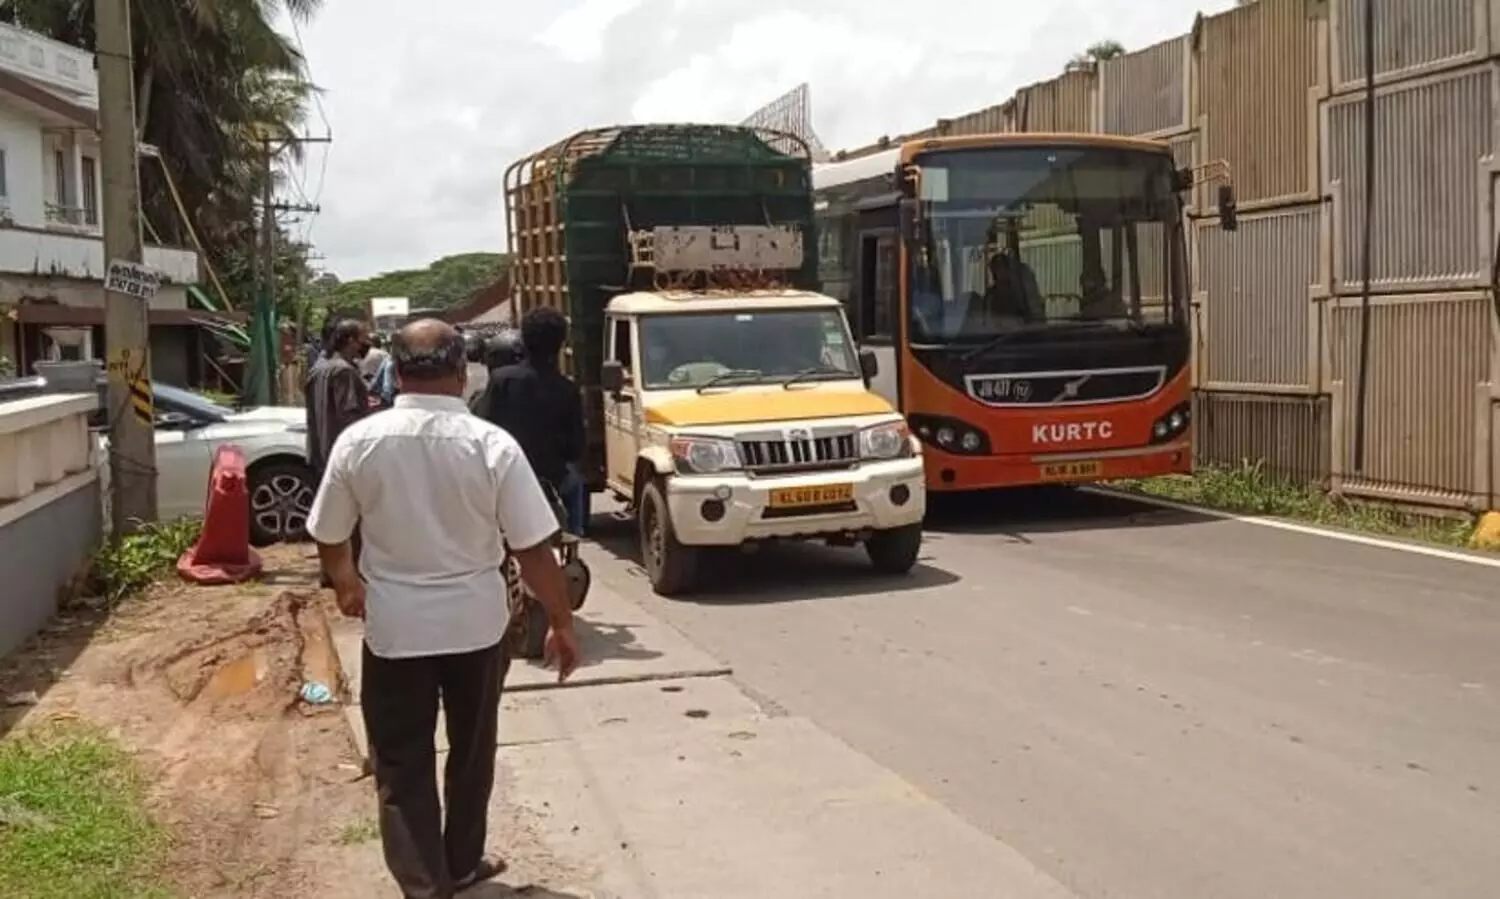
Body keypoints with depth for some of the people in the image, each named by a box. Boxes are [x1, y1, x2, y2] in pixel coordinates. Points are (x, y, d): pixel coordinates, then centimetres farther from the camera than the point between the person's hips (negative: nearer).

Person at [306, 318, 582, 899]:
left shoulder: (358, 441, -9)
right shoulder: (492, 444, -14)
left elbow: (329, 536, 3)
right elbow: (533, 549, -13)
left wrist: (347, 585, 24)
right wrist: (561, 622, -1)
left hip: (393, 626, 0)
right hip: (475, 622, 1)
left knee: (402, 766, 10)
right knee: (471, 753, 20)